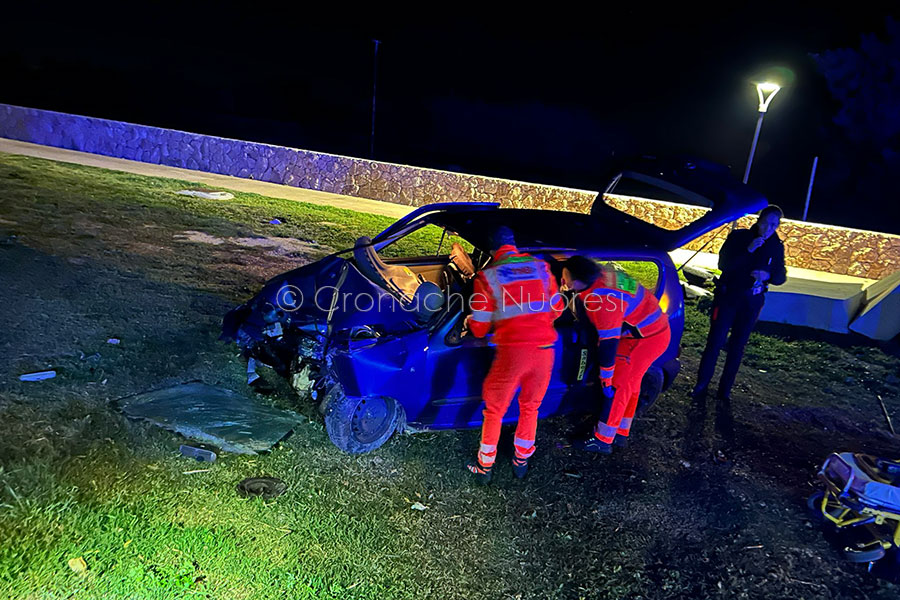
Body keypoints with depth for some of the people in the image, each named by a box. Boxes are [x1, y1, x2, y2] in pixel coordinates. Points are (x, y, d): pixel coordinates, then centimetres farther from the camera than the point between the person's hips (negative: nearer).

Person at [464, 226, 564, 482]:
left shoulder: (487, 276, 0)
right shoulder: (540, 267, 8)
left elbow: (479, 328, 2)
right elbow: (557, 307, 16)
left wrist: (468, 322, 25)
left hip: (512, 350, -3)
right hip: (545, 348, 3)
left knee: (494, 410, 15)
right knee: (530, 407, 23)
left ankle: (485, 466, 26)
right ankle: (521, 461, 36)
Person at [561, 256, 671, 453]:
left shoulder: (601, 300, -31)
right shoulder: (602, 275, -5)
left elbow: (608, 343, -26)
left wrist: (606, 378, -17)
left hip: (646, 339, -9)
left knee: (617, 386, -4)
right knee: (630, 384, 17)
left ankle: (602, 441, 6)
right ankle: (620, 433, 29)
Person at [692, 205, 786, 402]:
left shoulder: (776, 246, 2)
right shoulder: (739, 236, -6)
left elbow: (780, 277, 5)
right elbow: (723, 264, -15)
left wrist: (767, 275, -18)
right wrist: (748, 251, -26)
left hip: (752, 301, 3)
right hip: (727, 296, -3)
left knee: (737, 345, 7)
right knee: (715, 341, -4)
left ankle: (725, 389, 17)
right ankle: (701, 385, 6)